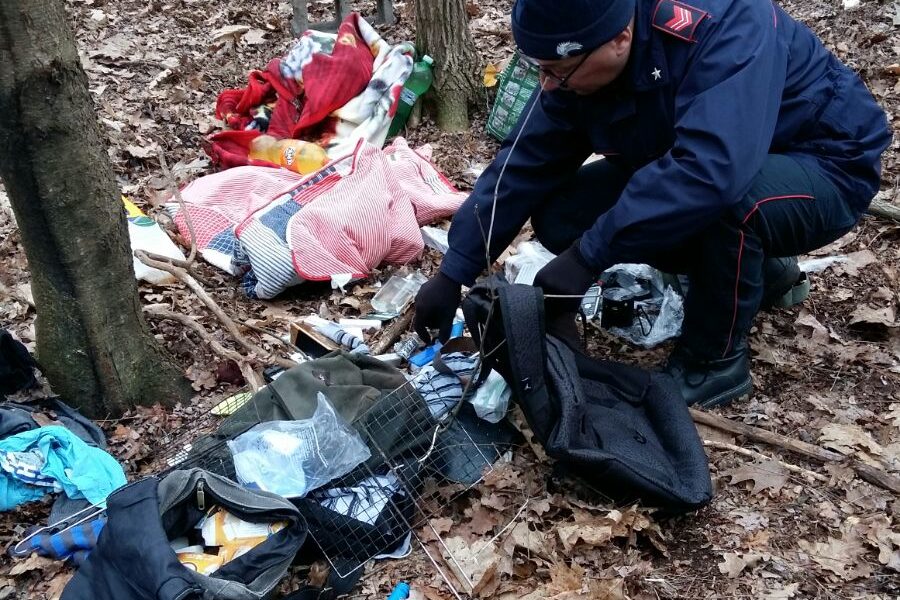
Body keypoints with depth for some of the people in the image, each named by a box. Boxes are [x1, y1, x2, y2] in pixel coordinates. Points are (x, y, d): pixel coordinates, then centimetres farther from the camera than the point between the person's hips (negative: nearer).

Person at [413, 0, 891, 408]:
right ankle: (754, 269, 9)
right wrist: (453, 274, -10)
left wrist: (588, 255, -44)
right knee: (560, 218, -7)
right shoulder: (577, 67, -13)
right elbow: (522, 165, -9)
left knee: (726, 201, -40)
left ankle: (716, 362, -10)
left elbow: (712, 169, -47)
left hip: (825, 169, -6)